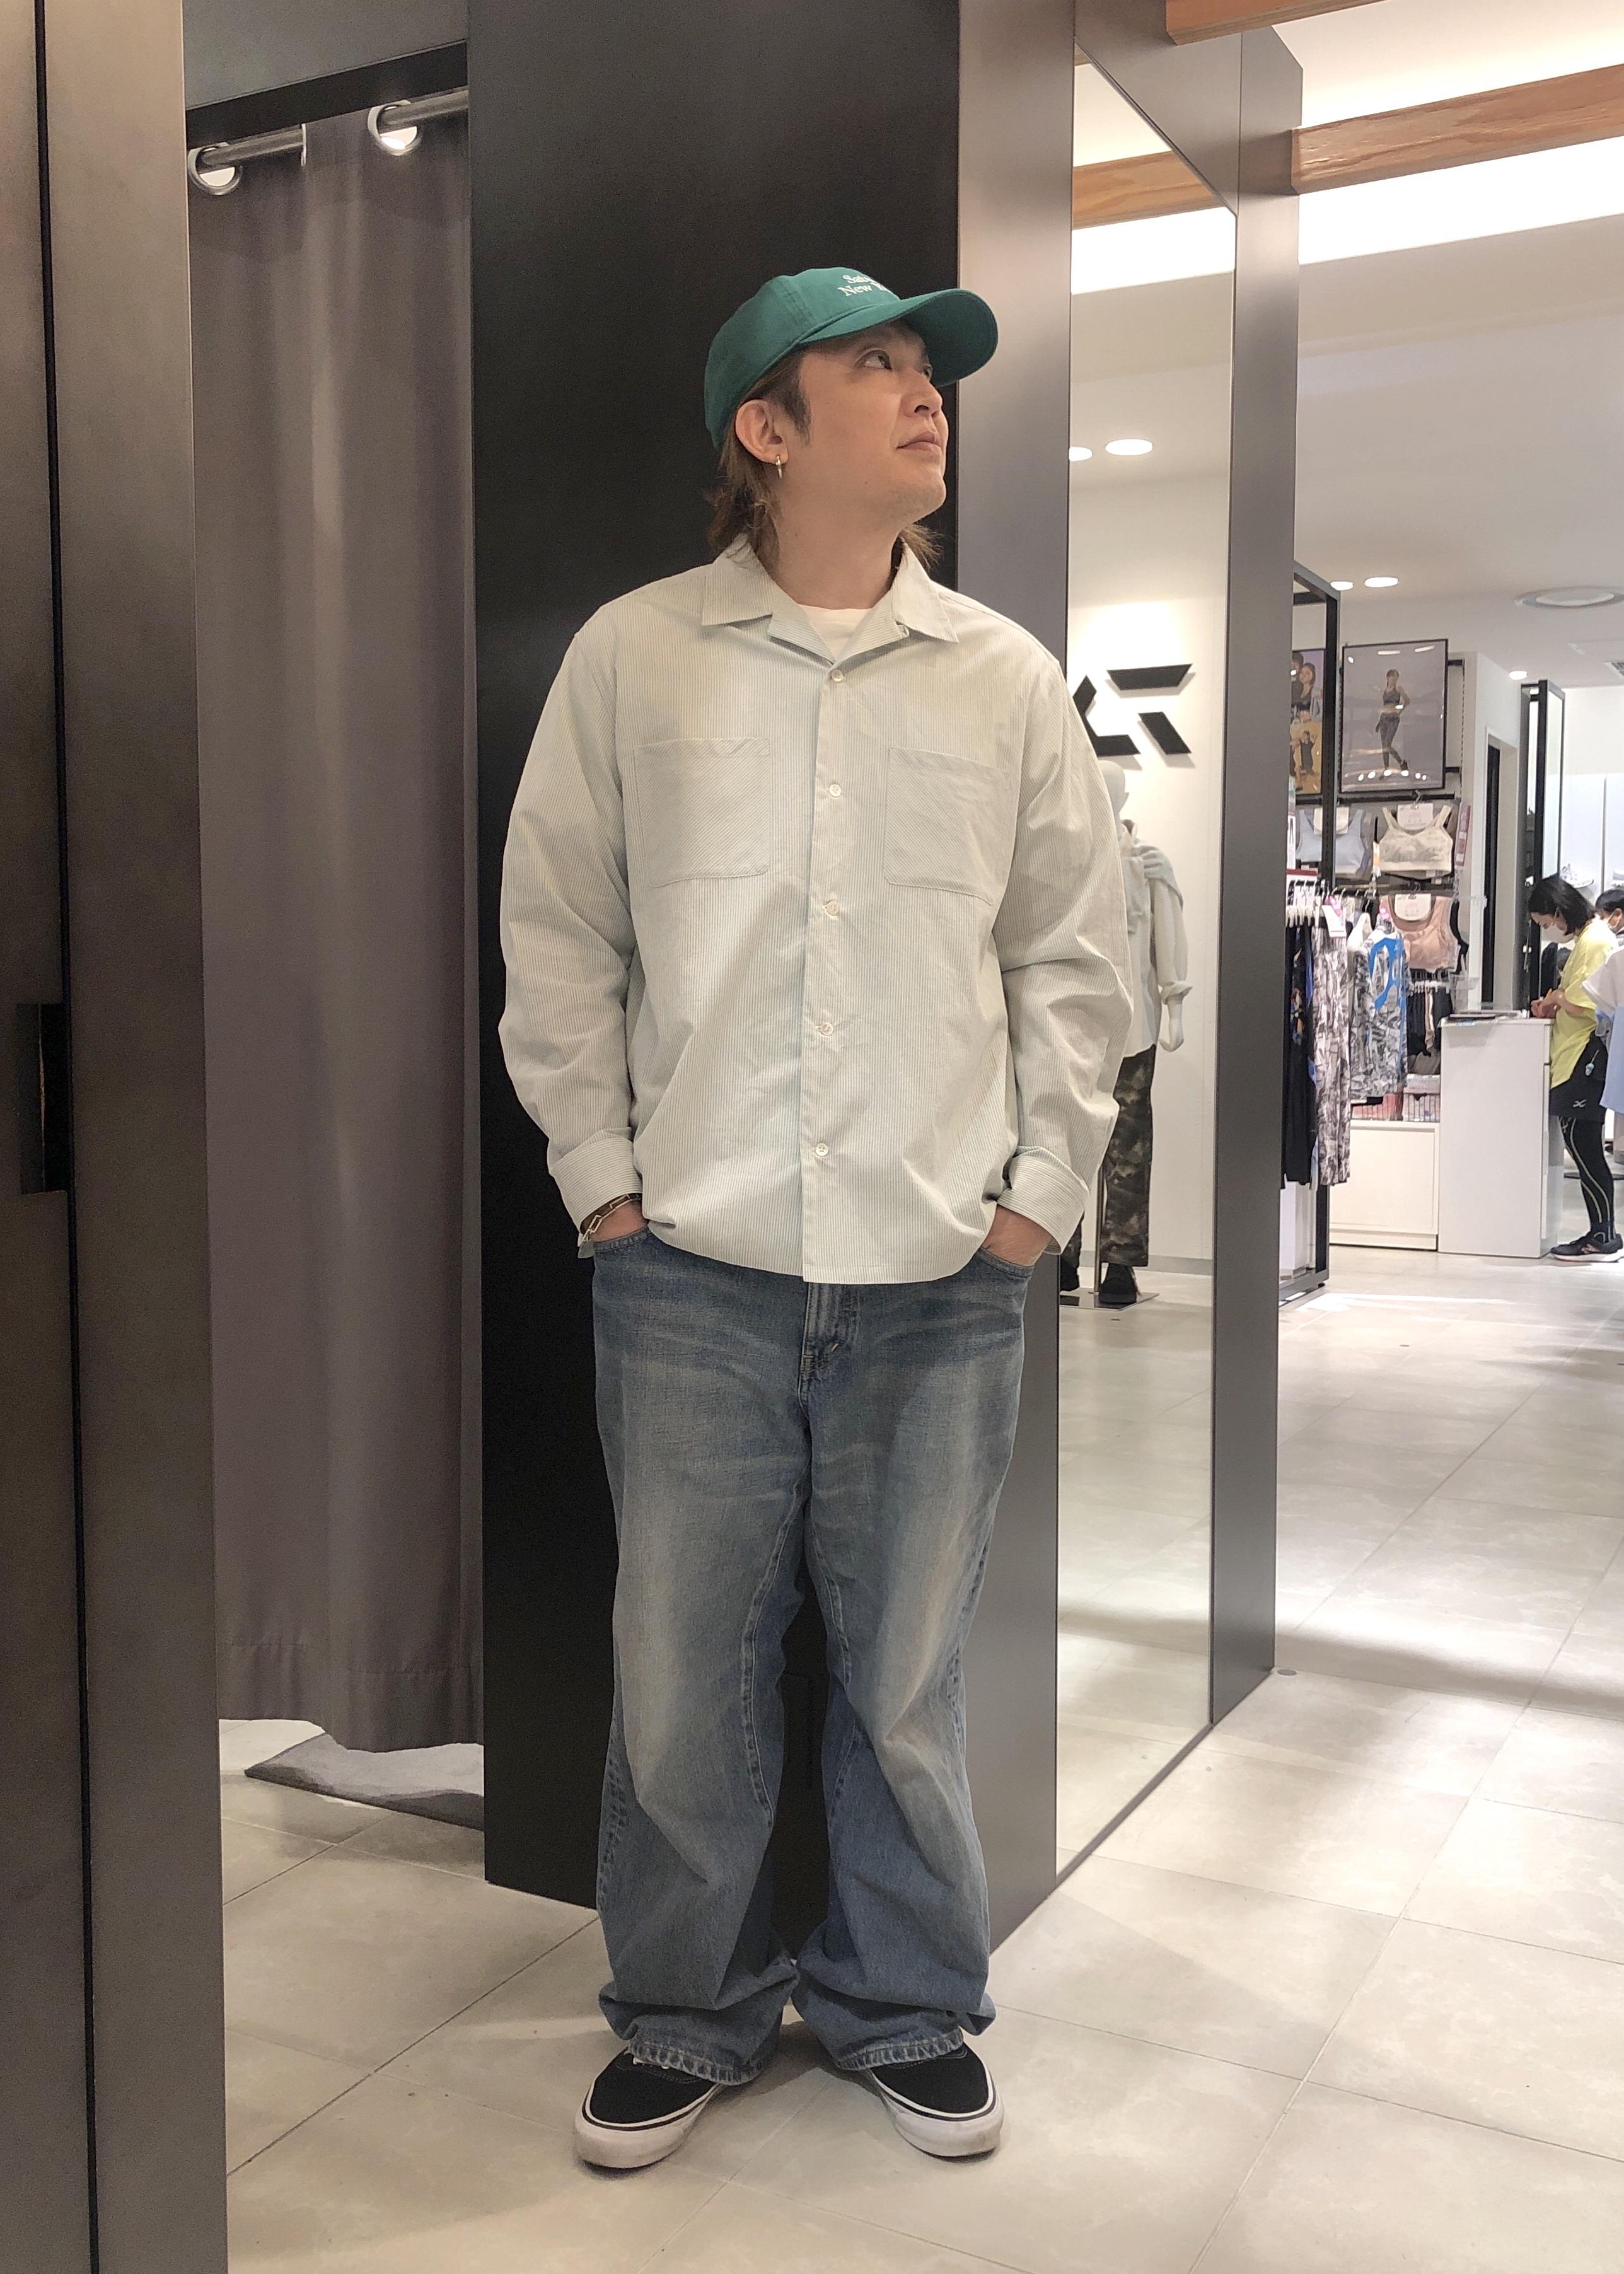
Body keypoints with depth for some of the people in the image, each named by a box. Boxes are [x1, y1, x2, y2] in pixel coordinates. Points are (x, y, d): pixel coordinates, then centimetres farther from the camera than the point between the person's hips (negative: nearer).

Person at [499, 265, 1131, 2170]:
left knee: (908, 1688, 11)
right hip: (692, 1270, -1)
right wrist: (603, 1182, 0)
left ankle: (902, 2007, 34)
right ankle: (688, 2014, 31)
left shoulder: (1005, 678, 7)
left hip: (943, 1282, 1)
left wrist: (1037, 1191, 4)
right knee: (680, 1681, 8)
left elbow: (1073, 958, 11)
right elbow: (557, 941, 6)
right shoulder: (631, 660, 4)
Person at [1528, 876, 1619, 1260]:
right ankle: (1601, 1235, 13)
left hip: (1585, 1059, -10)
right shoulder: (1587, 938, 18)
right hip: (1575, 1060, 10)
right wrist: (1555, 1007, 8)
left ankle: (1604, 1238, -2)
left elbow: (1586, 1005, -21)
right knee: (1584, 1148, 10)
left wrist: (1558, 998, -3)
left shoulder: (1594, 942, -14)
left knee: (1583, 1146, -7)